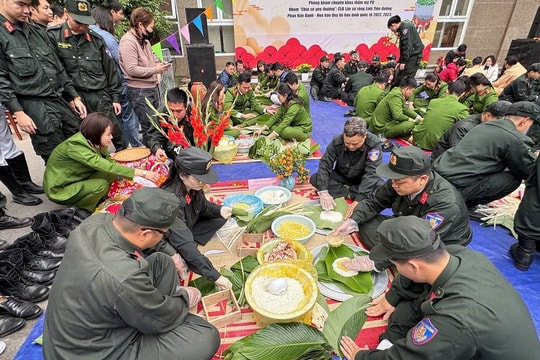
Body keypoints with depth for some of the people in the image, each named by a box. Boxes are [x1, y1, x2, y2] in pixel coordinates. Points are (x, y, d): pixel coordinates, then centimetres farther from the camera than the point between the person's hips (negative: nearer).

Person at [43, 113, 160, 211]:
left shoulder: (90, 141, -5)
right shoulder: (76, 146, -29)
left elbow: (109, 162, -6)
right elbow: (106, 166, -37)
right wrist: (142, 173, -40)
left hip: (78, 180, 7)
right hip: (60, 189, -7)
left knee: (111, 173, -13)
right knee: (101, 185, -28)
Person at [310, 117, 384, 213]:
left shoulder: (375, 144, -27)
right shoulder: (337, 141, -22)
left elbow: (371, 173, -31)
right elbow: (324, 165, -22)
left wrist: (358, 200, -40)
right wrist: (323, 192, -36)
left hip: (363, 178, -1)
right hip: (341, 176, 2)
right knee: (314, 179, -21)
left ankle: (343, 192, -17)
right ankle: (350, 194, -20)